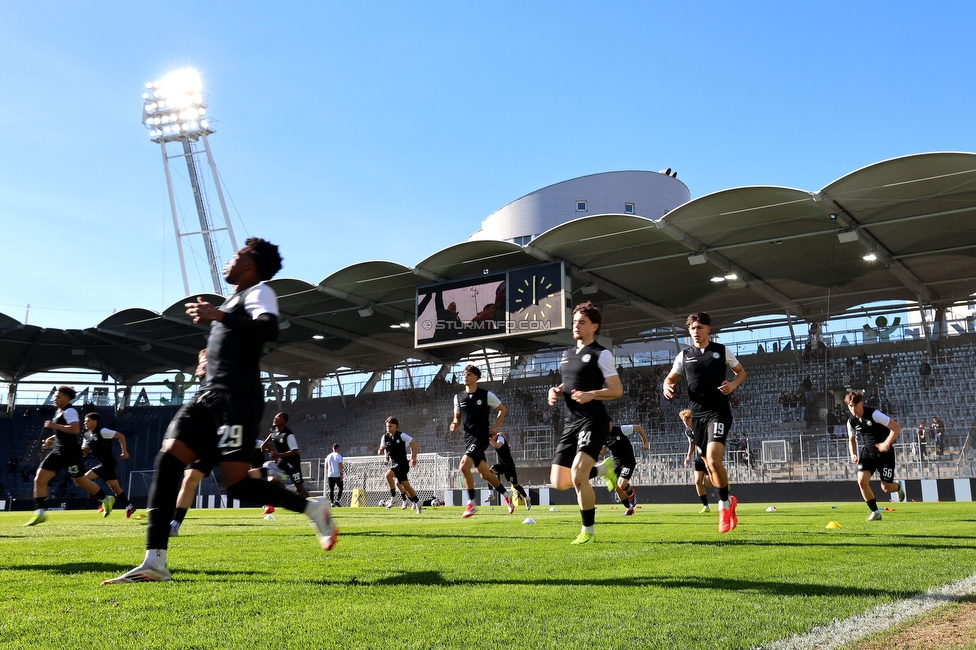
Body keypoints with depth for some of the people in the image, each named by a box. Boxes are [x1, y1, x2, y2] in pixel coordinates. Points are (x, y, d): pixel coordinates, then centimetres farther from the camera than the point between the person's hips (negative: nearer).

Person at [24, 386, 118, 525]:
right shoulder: (59, 412, 17)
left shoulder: (70, 411, -13)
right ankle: (40, 513, -2)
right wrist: (54, 438, 16)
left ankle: (106, 499, 23)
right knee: (39, 479, -3)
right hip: (58, 451, 9)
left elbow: (75, 429, -27)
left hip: (70, 452, -9)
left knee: (80, 481, 3)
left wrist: (54, 425, -22)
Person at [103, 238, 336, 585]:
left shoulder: (259, 291, -1)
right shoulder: (234, 299, 27)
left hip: (236, 397, -9)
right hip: (208, 394, 9)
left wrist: (218, 315, -24)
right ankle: (154, 563, -9)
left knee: (236, 483, -16)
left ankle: (312, 508, 5)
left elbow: (269, 329, -23)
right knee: (167, 461, -8)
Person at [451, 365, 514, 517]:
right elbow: (457, 417, 18)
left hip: (481, 437, -6)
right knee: (484, 473, 13)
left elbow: (503, 410, 4)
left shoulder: (486, 395, -6)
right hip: (468, 438, 6)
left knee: (464, 466, -23)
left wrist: (495, 427, -6)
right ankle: (505, 496, 34)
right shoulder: (458, 397, 7)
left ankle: (471, 503, -12)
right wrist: (454, 425, -5)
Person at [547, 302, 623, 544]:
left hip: (593, 421, -8)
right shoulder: (567, 354, 18)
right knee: (559, 482, 5)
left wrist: (591, 394, -23)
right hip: (570, 422, 8)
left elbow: (617, 390, -8)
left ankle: (588, 531, -5)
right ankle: (603, 468, 31)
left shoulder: (601, 354, -4)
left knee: (577, 475, -23)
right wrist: (557, 391, 7)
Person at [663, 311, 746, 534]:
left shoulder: (721, 351, 2)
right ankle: (728, 501, 30)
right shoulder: (684, 355, 8)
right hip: (697, 414, 4)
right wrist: (667, 387, -8)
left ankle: (724, 504, -2)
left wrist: (733, 384, -7)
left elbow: (741, 371, 14)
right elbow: (671, 378, 15)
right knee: (709, 465, 10)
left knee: (714, 460, -20)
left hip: (719, 412, -4)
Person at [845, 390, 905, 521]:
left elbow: (896, 427, -19)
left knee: (886, 487, -3)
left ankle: (899, 488, 37)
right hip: (867, 451, 4)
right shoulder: (851, 422, -3)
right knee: (862, 481, -17)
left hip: (884, 451, -4)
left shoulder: (874, 414, -20)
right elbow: (851, 439, 15)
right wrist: (853, 454, -3)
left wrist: (887, 444, -28)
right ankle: (875, 512, 0)